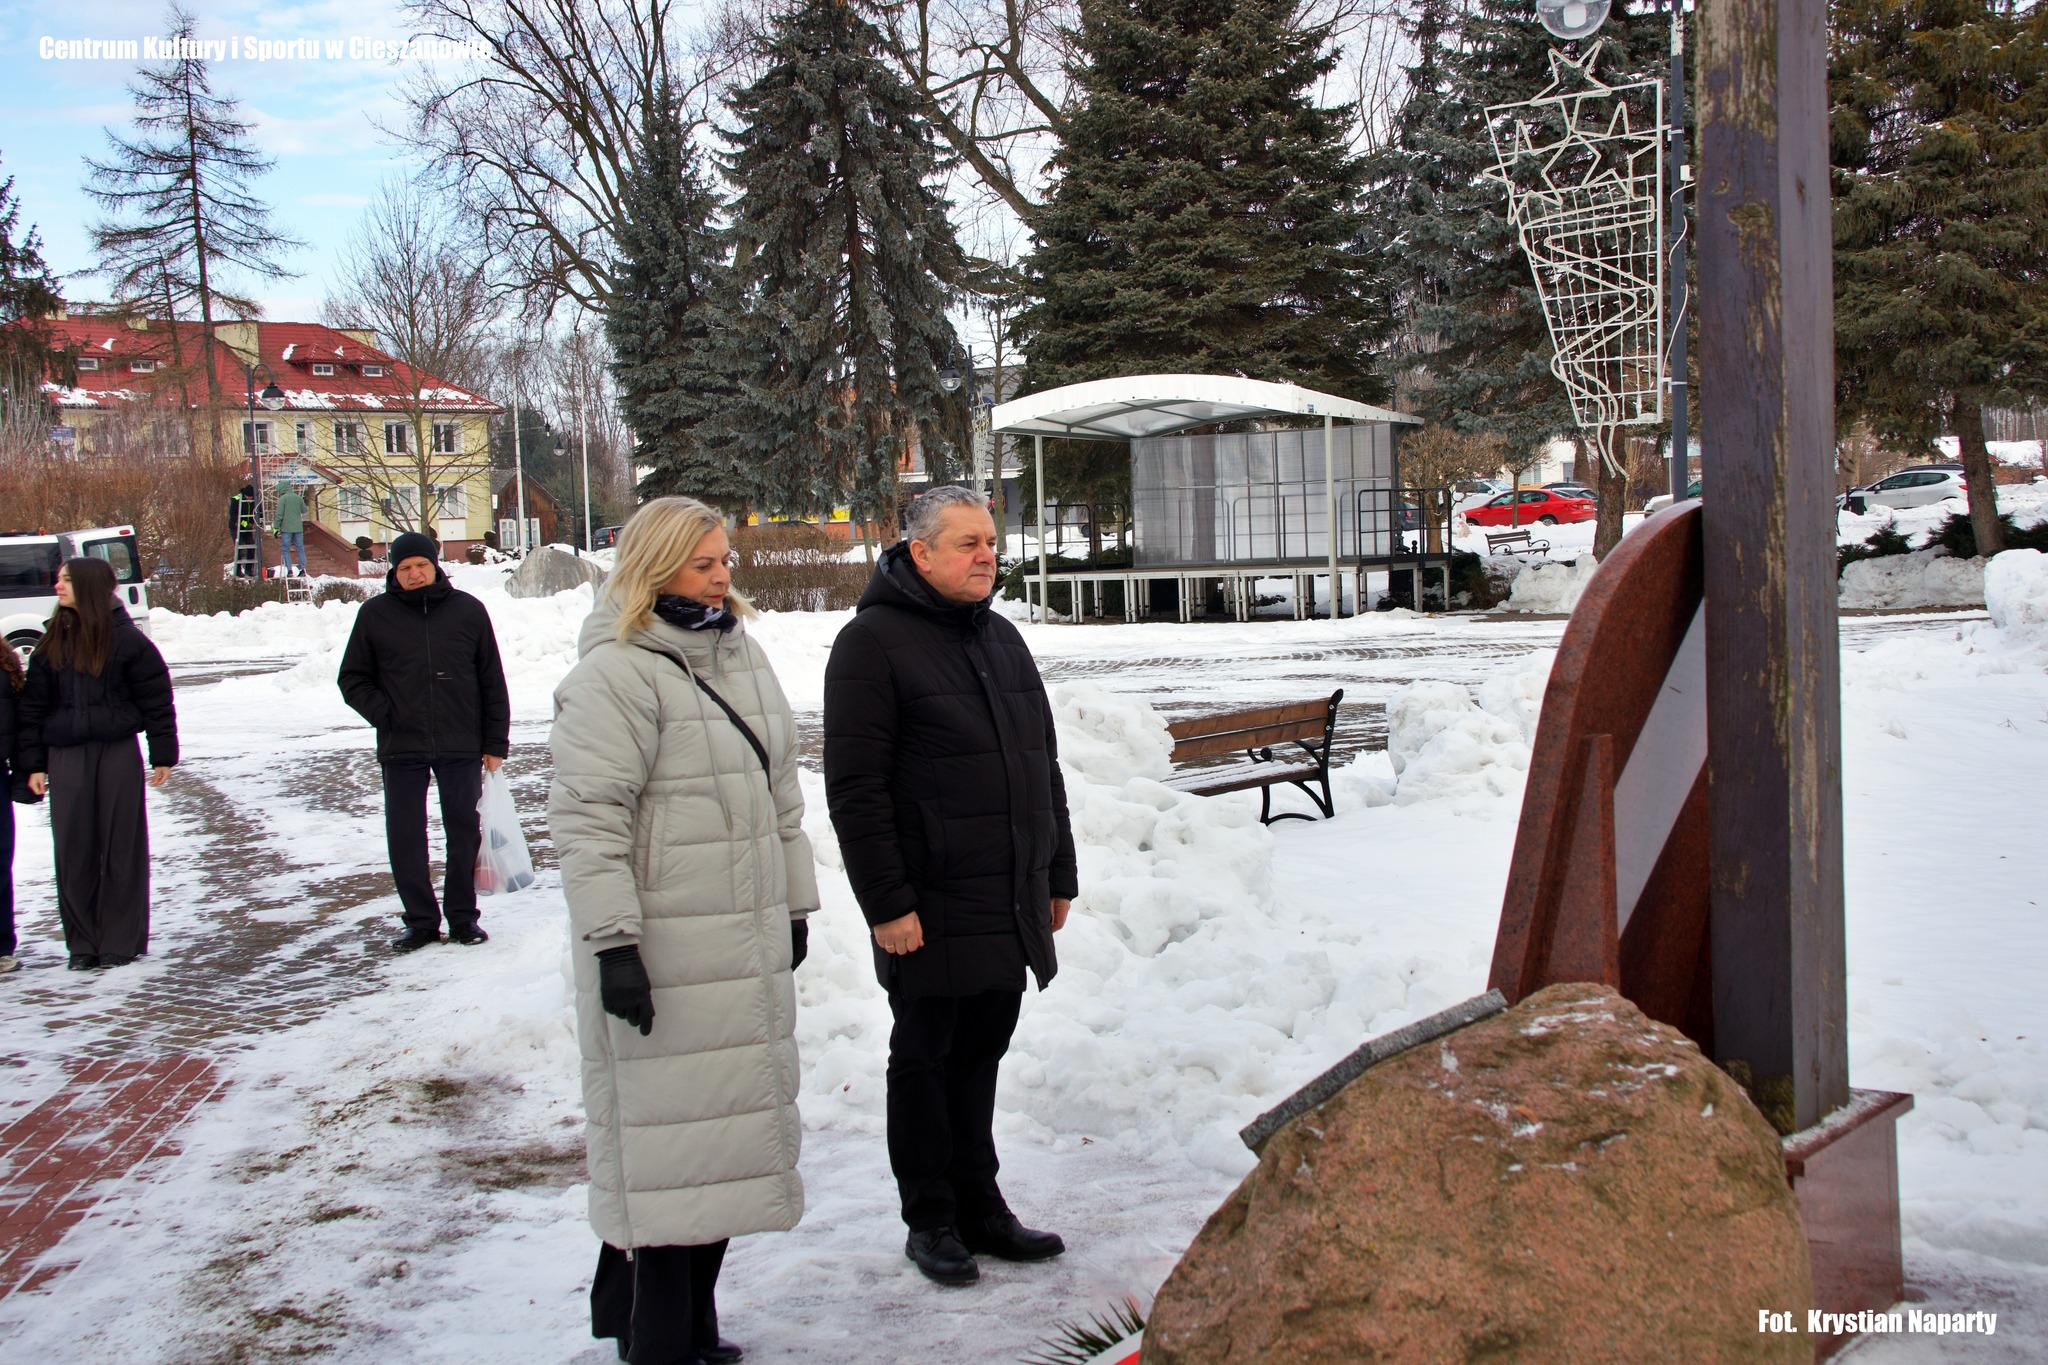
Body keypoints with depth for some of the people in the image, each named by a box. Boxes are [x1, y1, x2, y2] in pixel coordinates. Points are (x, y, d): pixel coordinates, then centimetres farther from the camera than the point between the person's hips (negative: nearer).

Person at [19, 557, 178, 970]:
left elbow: (156, 700, -1)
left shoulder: (126, 639, -3)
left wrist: (163, 755, -3)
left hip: (118, 753, -3)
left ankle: (122, 941, 9)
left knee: (121, 847, 2)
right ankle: (82, 941, 12)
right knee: (73, 850, 3)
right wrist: (33, 763, 4)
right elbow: (34, 705, 10)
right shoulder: (52, 643, 8)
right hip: (66, 758, 3)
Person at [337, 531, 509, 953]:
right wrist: (383, 714, -6)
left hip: (461, 746, 0)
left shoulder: (468, 610, 3)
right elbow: (353, 679, 10)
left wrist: (495, 744, 2)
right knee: (404, 836, 3)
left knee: (464, 831, 6)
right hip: (401, 748, 0)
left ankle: (463, 916, 18)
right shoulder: (375, 614, 3)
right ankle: (420, 920, 14)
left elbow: (492, 682, 5)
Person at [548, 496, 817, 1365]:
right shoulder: (615, 674, -12)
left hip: (749, 943, 8)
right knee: (669, 1137, -2)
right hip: (664, 952, -8)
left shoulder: (740, 655, 14)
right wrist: (613, 941, -20)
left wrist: (795, 903, 21)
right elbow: (587, 819, -17)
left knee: (725, 1127, 15)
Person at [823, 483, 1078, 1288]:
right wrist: (886, 902, -17)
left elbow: (1043, 765, 20)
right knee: (925, 1056, 6)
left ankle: (979, 1206, 26)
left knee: (980, 1051, 15)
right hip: (931, 906, -7)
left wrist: (1058, 876, 18)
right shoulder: (873, 641, -9)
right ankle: (931, 1221, 18)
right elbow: (854, 788, -14)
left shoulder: (1001, 638, 15)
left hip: (1010, 904, 7)